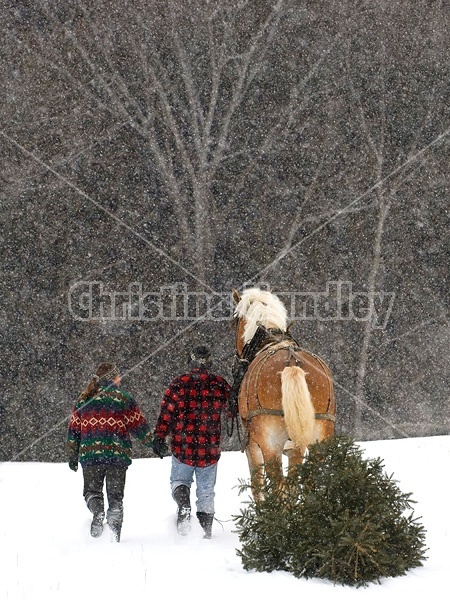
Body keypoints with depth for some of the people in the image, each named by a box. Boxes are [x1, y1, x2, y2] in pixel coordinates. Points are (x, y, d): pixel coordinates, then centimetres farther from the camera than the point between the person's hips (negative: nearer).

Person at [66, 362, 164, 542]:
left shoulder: (83, 399, 10)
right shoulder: (124, 398, 2)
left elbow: (74, 429, 13)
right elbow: (139, 425, 4)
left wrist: (73, 456, 21)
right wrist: (154, 443, 17)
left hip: (90, 454, 1)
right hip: (118, 453, -1)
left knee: (92, 490, 13)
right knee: (115, 495, 6)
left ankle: (98, 511, -18)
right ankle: (115, 534, -9)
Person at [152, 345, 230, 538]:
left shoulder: (179, 383, -5)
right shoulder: (220, 384, -2)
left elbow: (166, 413, -4)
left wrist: (159, 438, 2)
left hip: (182, 447, -1)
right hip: (210, 449, 1)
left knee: (179, 481, 18)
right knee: (206, 492, 12)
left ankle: (183, 502, -12)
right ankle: (206, 531, 13)